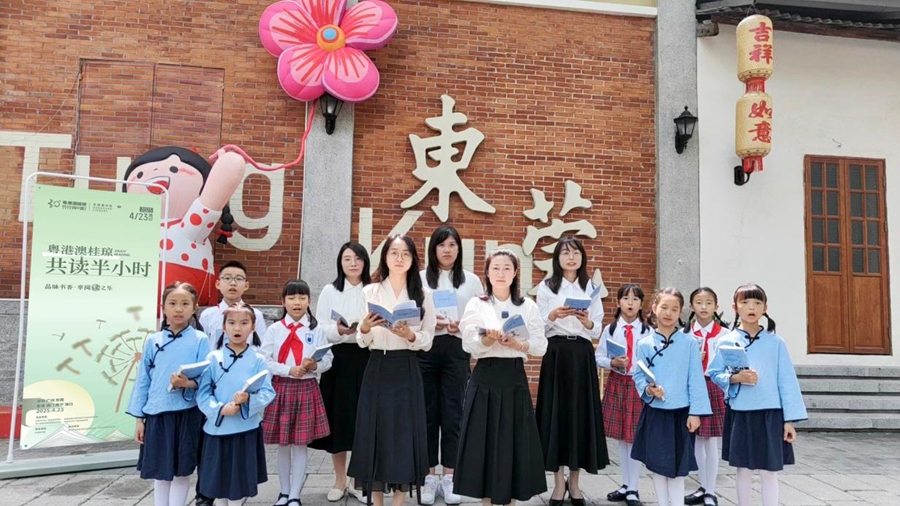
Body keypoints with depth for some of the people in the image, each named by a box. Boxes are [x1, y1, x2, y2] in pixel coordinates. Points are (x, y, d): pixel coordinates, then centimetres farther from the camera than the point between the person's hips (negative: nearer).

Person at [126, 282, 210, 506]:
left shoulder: (200, 340, -4)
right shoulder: (152, 341, 4)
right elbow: (143, 381, 8)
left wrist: (188, 383, -27)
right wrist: (139, 418, 6)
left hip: (187, 414, -3)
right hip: (156, 414, 3)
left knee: (182, 471, 5)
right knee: (159, 471, 12)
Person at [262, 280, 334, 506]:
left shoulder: (316, 329, 1)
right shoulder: (274, 329, 0)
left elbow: (328, 359, 1)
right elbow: (264, 361, -5)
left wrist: (314, 365, -19)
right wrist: (288, 370, -17)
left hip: (307, 389, 0)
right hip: (281, 388, 0)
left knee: (300, 444, 5)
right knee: (282, 444, 10)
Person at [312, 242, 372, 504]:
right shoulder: (329, 291, 4)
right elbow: (319, 327, -2)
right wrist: (337, 330, -20)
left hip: (366, 359, 0)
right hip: (338, 359, 0)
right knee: (338, 417, 5)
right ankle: (340, 480, 21)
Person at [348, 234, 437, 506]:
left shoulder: (424, 294, 3)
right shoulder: (370, 292, 4)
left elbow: (428, 341, 2)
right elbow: (362, 342, 3)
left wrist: (410, 335, -17)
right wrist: (365, 328, -18)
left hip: (407, 371, 0)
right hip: (378, 369, 0)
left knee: (405, 433, 2)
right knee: (375, 433, 2)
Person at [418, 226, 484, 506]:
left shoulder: (471, 280, 7)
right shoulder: (420, 278, 6)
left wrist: (463, 326, -14)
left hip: (456, 350, 0)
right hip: (425, 349, 0)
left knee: (453, 413, 2)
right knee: (427, 412, 3)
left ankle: (449, 477, 13)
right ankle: (429, 477, 14)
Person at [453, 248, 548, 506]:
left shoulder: (528, 307, 4)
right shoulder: (476, 305, 2)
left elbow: (541, 347, -1)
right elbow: (468, 345, -7)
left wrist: (517, 344, -18)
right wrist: (488, 340, -26)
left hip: (515, 378, 1)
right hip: (485, 378, -1)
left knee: (514, 439, 4)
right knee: (484, 439, 3)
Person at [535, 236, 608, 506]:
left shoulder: (591, 289, 9)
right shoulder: (546, 287, 4)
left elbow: (598, 331, 6)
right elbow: (539, 327, 0)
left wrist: (587, 322, -15)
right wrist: (553, 316, -19)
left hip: (583, 355, 2)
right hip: (556, 354, -2)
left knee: (581, 412, 2)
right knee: (555, 411, -2)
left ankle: (574, 481, 16)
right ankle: (559, 482, 8)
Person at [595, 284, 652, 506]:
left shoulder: (648, 331, -2)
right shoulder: (610, 329, 3)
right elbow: (599, 357, 2)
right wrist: (613, 363, -15)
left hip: (639, 385, -2)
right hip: (616, 383, 2)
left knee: (635, 437, 1)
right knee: (621, 437, 10)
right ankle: (625, 485, 23)